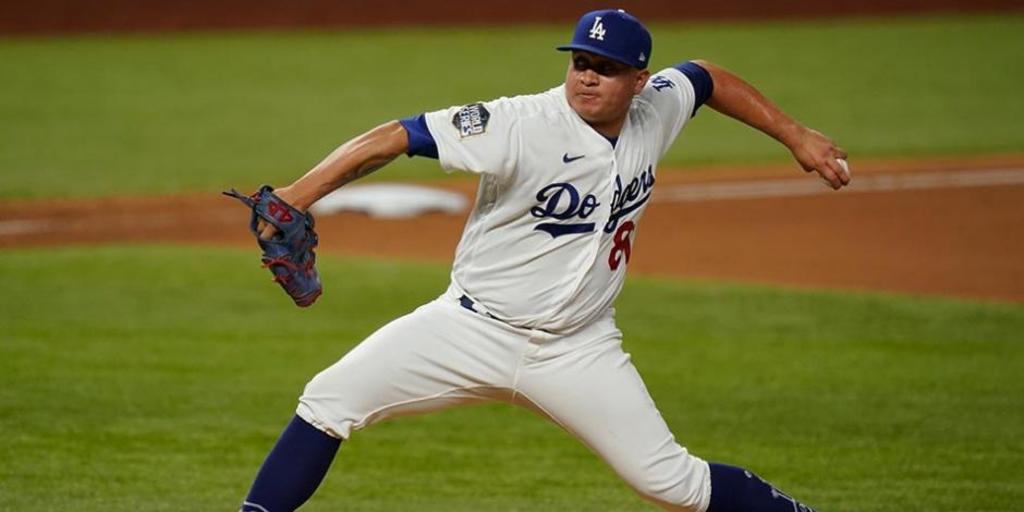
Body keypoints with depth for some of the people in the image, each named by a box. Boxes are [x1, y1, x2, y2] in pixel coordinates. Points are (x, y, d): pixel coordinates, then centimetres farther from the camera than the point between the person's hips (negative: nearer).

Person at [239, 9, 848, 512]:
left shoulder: (656, 110, -4)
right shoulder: (523, 125, -21)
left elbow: (707, 77, 19)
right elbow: (398, 137, -27)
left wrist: (796, 135, 18)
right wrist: (301, 193, -37)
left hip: (579, 349, 2)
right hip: (472, 328, -2)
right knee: (330, 401, -15)